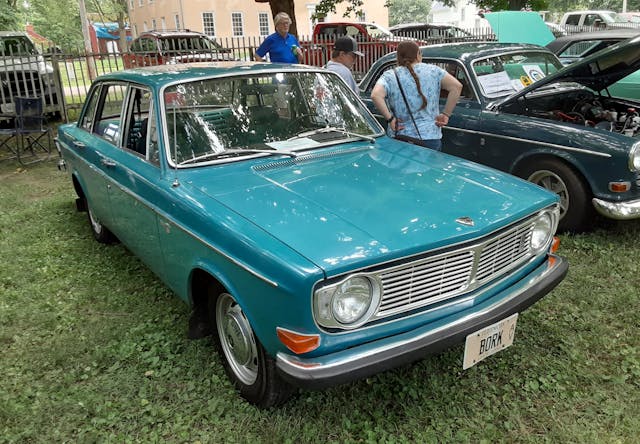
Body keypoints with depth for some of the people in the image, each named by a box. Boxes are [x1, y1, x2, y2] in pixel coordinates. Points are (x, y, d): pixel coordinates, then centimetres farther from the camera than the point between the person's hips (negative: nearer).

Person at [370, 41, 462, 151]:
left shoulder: (389, 76, 2)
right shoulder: (432, 70, 6)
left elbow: (375, 95, -17)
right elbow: (456, 86, -3)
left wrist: (390, 118, -9)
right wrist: (446, 114, 1)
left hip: (399, 138, 0)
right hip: (430, 137, 1)